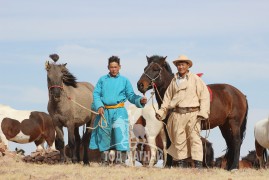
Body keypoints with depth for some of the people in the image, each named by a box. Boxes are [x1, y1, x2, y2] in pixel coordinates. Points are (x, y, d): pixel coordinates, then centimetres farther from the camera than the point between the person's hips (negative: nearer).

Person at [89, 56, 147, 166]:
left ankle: (120, 160, -15)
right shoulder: (102, 80, 10)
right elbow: (96, 94, 6)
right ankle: (104, 160, 19)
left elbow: (130, 96, 8)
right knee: (104, 135, 7)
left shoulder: (124, 81, 9)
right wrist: (99, 106, -10)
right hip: (104, 111, 2)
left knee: (120, 133, -14)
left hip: (119, 111, -2)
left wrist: (140, 100, -11)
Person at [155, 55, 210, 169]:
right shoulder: (174, 81, 14)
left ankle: (198, 164, -8)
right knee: (179, 140, 4)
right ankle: (181, 164, 10)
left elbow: (204, 95, -1)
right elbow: (168, 97, 18)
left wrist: (203, 112, -10)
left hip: (192, 113, -4)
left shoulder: (195, 79, 2)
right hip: (177, 115, 4)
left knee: (195, 138, -7)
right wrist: (161, 111, 6)